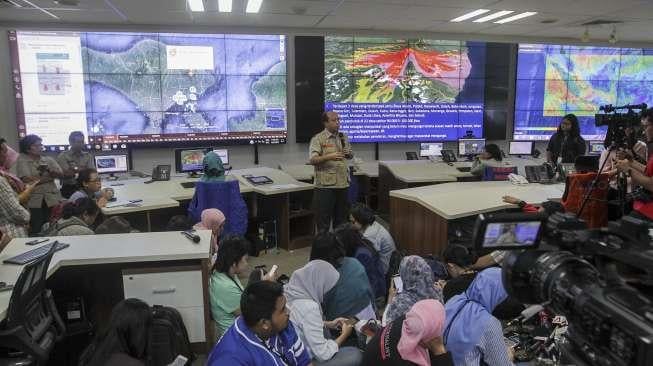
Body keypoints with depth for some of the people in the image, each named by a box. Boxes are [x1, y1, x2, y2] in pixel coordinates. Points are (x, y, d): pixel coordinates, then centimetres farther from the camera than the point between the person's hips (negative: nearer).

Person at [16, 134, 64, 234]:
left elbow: (60, 174, 3)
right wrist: (50, 177, -2)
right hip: (34, 201, -3)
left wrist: (49, 170, -16)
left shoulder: (48, 160, 15)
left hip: (52, 199, 3)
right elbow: (27, 180, -10)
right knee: (36, 230, -3)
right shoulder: (22, 160, 2)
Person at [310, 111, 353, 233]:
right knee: (323, 220, 1)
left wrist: (349, 154, -1)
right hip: (325, 185, -6)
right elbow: (312, 160, -16)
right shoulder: (318, 139, -6)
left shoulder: (344, 137, 12)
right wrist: (329, 157, -30)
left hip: (343, 183, 6)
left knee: (341, 218, 15)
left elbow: (351, 155, 22)